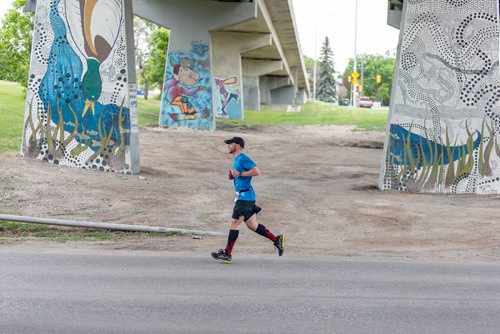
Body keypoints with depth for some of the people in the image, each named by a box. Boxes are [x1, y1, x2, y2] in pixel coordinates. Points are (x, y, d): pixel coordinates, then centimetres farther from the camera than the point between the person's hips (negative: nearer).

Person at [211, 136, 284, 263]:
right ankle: (276, 239, 17)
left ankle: (227, 254, 0)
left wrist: (239, 174, -20)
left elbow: (256, 172, -24)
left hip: (245, 197, -10)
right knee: (252, 225, 12)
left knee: (234, 223, -5)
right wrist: (233, 175, 7)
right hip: (243, 196, 10)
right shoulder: (237, 160, 18)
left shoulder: (243, 158, -13)